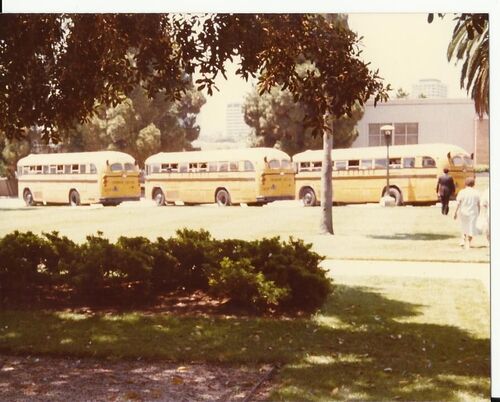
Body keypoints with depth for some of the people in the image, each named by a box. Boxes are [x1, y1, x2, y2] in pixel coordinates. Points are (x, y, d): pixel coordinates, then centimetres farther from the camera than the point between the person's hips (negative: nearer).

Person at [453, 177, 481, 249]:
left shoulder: (462, 192, -7)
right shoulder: (476, 193, -3)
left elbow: (458, 203, -9)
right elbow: (479, 204, 1)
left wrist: (455, 213, -1)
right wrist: (478, 213, 15)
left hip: (463, 212, 1)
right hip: (473, 213, 0)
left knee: (464, 227, 21)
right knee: (471, 229, 5)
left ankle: (463, 240, 13)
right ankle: (468, 244, 1)